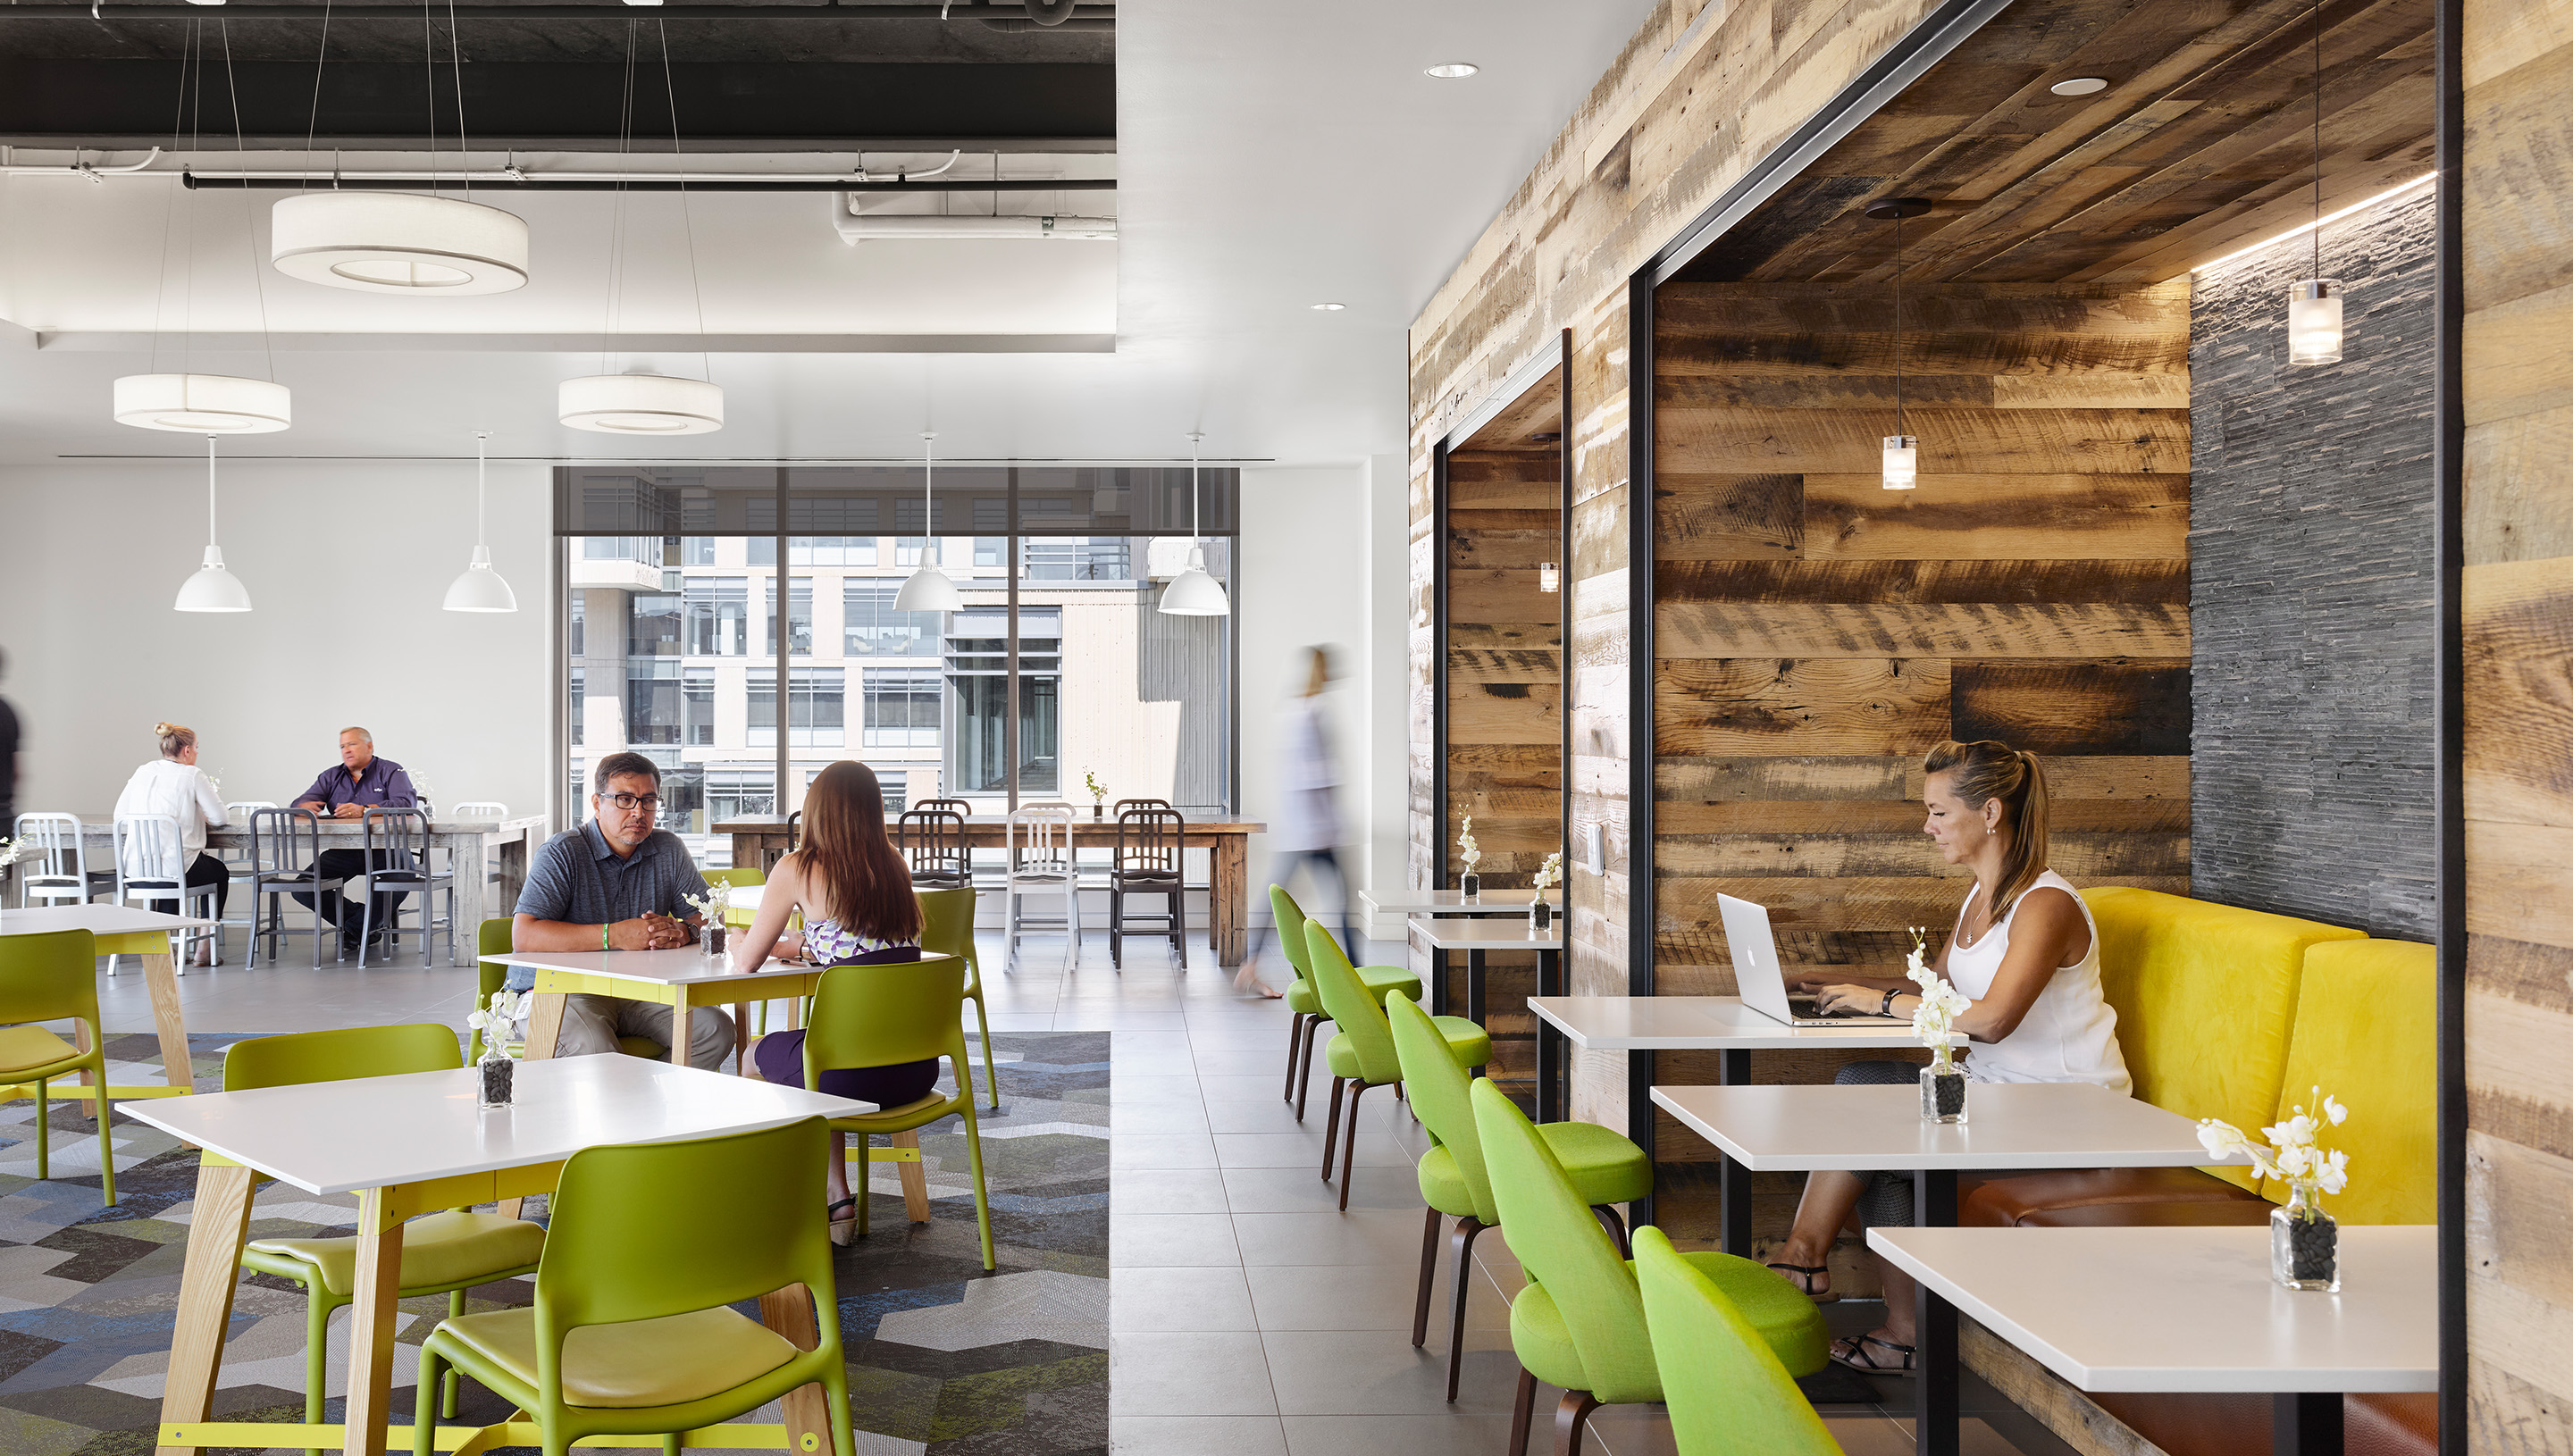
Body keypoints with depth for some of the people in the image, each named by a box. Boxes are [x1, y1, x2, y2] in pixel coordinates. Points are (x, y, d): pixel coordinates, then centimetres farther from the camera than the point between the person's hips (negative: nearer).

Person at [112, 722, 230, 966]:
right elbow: (219, 818, -3)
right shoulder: (192, 775, -6)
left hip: (136, 867, 5)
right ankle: (205, 946, 26)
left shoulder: (143, 772, 10)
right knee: (221, 872, 25)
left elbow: (120, 814, 15)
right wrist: (198, 816, 19)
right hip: (174, 867, -5)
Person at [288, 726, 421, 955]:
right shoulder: (331, 777, 18)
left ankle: (353, 928, -10)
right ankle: (366, 920, 0)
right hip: (343, 849, 4)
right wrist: (306, 806, -17)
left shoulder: (391, 772, 3)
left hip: (384, 848, -4)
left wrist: (363, 810, -29)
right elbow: (300, 803, 10)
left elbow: (406, 804, -15)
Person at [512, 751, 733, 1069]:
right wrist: (613, 936, -26)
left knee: (716, 1029, -18)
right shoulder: (563, 853, -9)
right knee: (593, 1049, -36)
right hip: (559, 988, -5)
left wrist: (683, 930, -16)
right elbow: (523, 936, -20)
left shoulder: (669, 850, 7)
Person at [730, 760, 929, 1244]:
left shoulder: (797, 869, -4)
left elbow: (747, 963, 6)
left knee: (759, 1055, 28)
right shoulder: (895, 867, 10)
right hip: (918, 1067, 5)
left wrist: (739, 942, 29)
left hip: (854, 1072, -5)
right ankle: (837, 1202, 30)